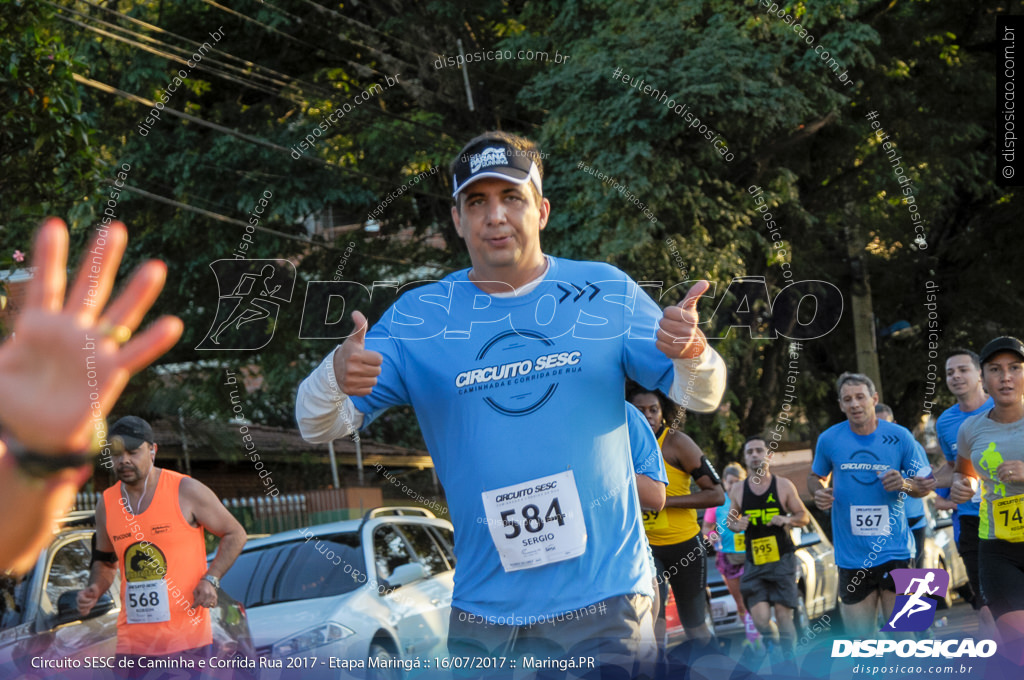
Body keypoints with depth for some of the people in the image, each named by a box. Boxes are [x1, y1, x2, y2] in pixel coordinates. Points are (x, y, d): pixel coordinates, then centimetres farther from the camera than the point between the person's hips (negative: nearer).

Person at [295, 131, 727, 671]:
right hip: (483, 608, 1)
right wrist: (336, 376, -23)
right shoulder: (416, 318, 1)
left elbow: (701, 396, 2)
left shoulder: (606, 293, 0)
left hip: (604, 597, -1)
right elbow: (317, 425, 0)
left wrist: (692, 354, -23)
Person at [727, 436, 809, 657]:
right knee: (761, 619, -10)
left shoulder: (783, 486, 1)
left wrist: (787, 519, -14)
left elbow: (804, 517, 7)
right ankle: (773, 645, 21)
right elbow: (731, 519, 18)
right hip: (754, 562, 1)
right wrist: (736, 525, -6)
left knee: (783, 614, -6)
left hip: (782, 559, -1)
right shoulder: (738, 491, 6)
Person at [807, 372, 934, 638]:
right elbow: (815, 477, 16)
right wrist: (819, 492, -6)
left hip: (894, 551, -1)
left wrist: (904, 484, -16)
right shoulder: (829, 439, 1)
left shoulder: (899, 437, -2)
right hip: (852, 555, 1)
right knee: (859, 639, 4)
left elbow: (926, 485, 5)